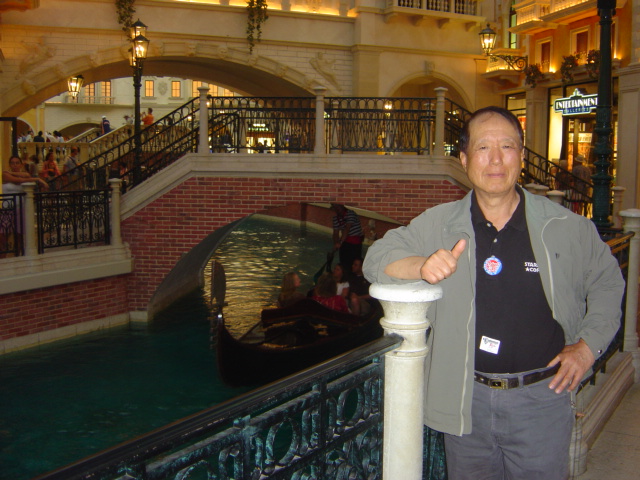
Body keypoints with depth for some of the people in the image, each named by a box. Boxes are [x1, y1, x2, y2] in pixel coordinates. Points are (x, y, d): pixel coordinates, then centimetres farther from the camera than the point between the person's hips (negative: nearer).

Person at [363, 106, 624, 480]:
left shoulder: (566, 227, -3)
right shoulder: (440, 224, -2)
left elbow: (608, 281, 11)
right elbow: (377, 259, -3)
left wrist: (588, 345, 1)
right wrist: (424, 265, -22)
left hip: (541, 397, -1)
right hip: (466, 399, 1)